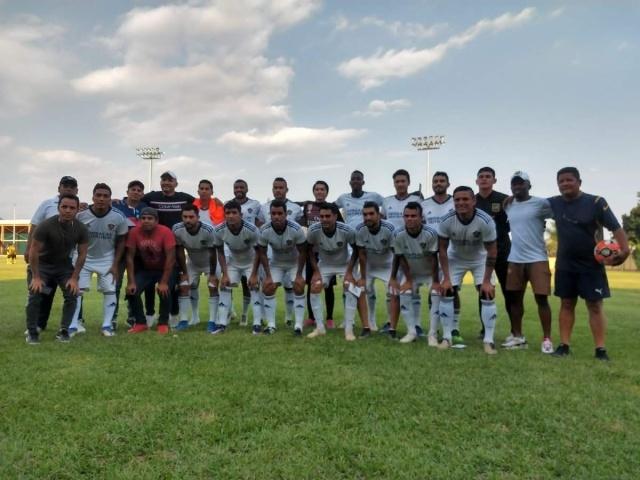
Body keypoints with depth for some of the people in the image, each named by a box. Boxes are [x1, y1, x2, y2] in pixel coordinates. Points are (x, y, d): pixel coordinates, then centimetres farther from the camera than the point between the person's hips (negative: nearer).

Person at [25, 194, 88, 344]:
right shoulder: (45, 226, -26)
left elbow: (82, 255, -7)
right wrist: (36, 277, -16)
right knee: (35, 296, -14)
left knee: (72, 295, -12)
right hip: (43, 264, -2)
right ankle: (32, 332, 3)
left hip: (64, 265, 2)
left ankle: (63, 330, 1)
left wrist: (74, 278, -11)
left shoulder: (81, 229, -17)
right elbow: (34, 252, -18)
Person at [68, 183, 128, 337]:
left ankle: (107, 325, 12)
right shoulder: (81, 216, -18)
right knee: (76, 289, -2)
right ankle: (73, 325, 10)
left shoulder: (118, 218, -17)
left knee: (110, 291, 0)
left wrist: (115, 264, -7)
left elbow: (121, 241, -4)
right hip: (85, 258, 0)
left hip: (107, 259, 0)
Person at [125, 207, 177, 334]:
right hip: (145, 269, 3)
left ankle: (163, 324, -2)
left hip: (165, 269, -3)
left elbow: (170, 258, -25)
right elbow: (130, 257, -11)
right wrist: (131, 282, -15)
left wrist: (164, 282, -27)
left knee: (164, 291, -25)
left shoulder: (165, 232, -25)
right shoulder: (134, 232, -16)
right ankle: (140, 323, 6)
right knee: (132, 291, -14)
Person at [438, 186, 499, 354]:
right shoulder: (446, 221, -27)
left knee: (487, 295, -13)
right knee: (446, 293, -8)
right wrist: (446, 278, -18)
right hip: (455, 259, 1)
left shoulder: (485, 221, -31)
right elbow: (442, 250, -15)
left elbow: (491, 252, -20)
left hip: (480, 260, -1)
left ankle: (488, 341, -4)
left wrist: (487, 280, -20)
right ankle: (447, 337, 3)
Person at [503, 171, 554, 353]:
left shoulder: (541, 203, -6)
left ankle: (547, 339, 7)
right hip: (515, 259, 5)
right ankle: (518, 336, 20)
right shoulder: (508, 206, 10)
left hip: (537, 258, -5)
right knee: (515, 297, 9)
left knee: (541, 298, -4)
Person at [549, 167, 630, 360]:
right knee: (566, 304, 7)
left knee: (595, 305, -1)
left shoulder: (596, 202, -11)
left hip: (591, 265, -3)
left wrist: (624, 249, -30)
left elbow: (615, 227, -15)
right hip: (565, 265, 4)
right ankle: (564, 345, 13)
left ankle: (600, 349, 5)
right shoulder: (554, 203, 1)